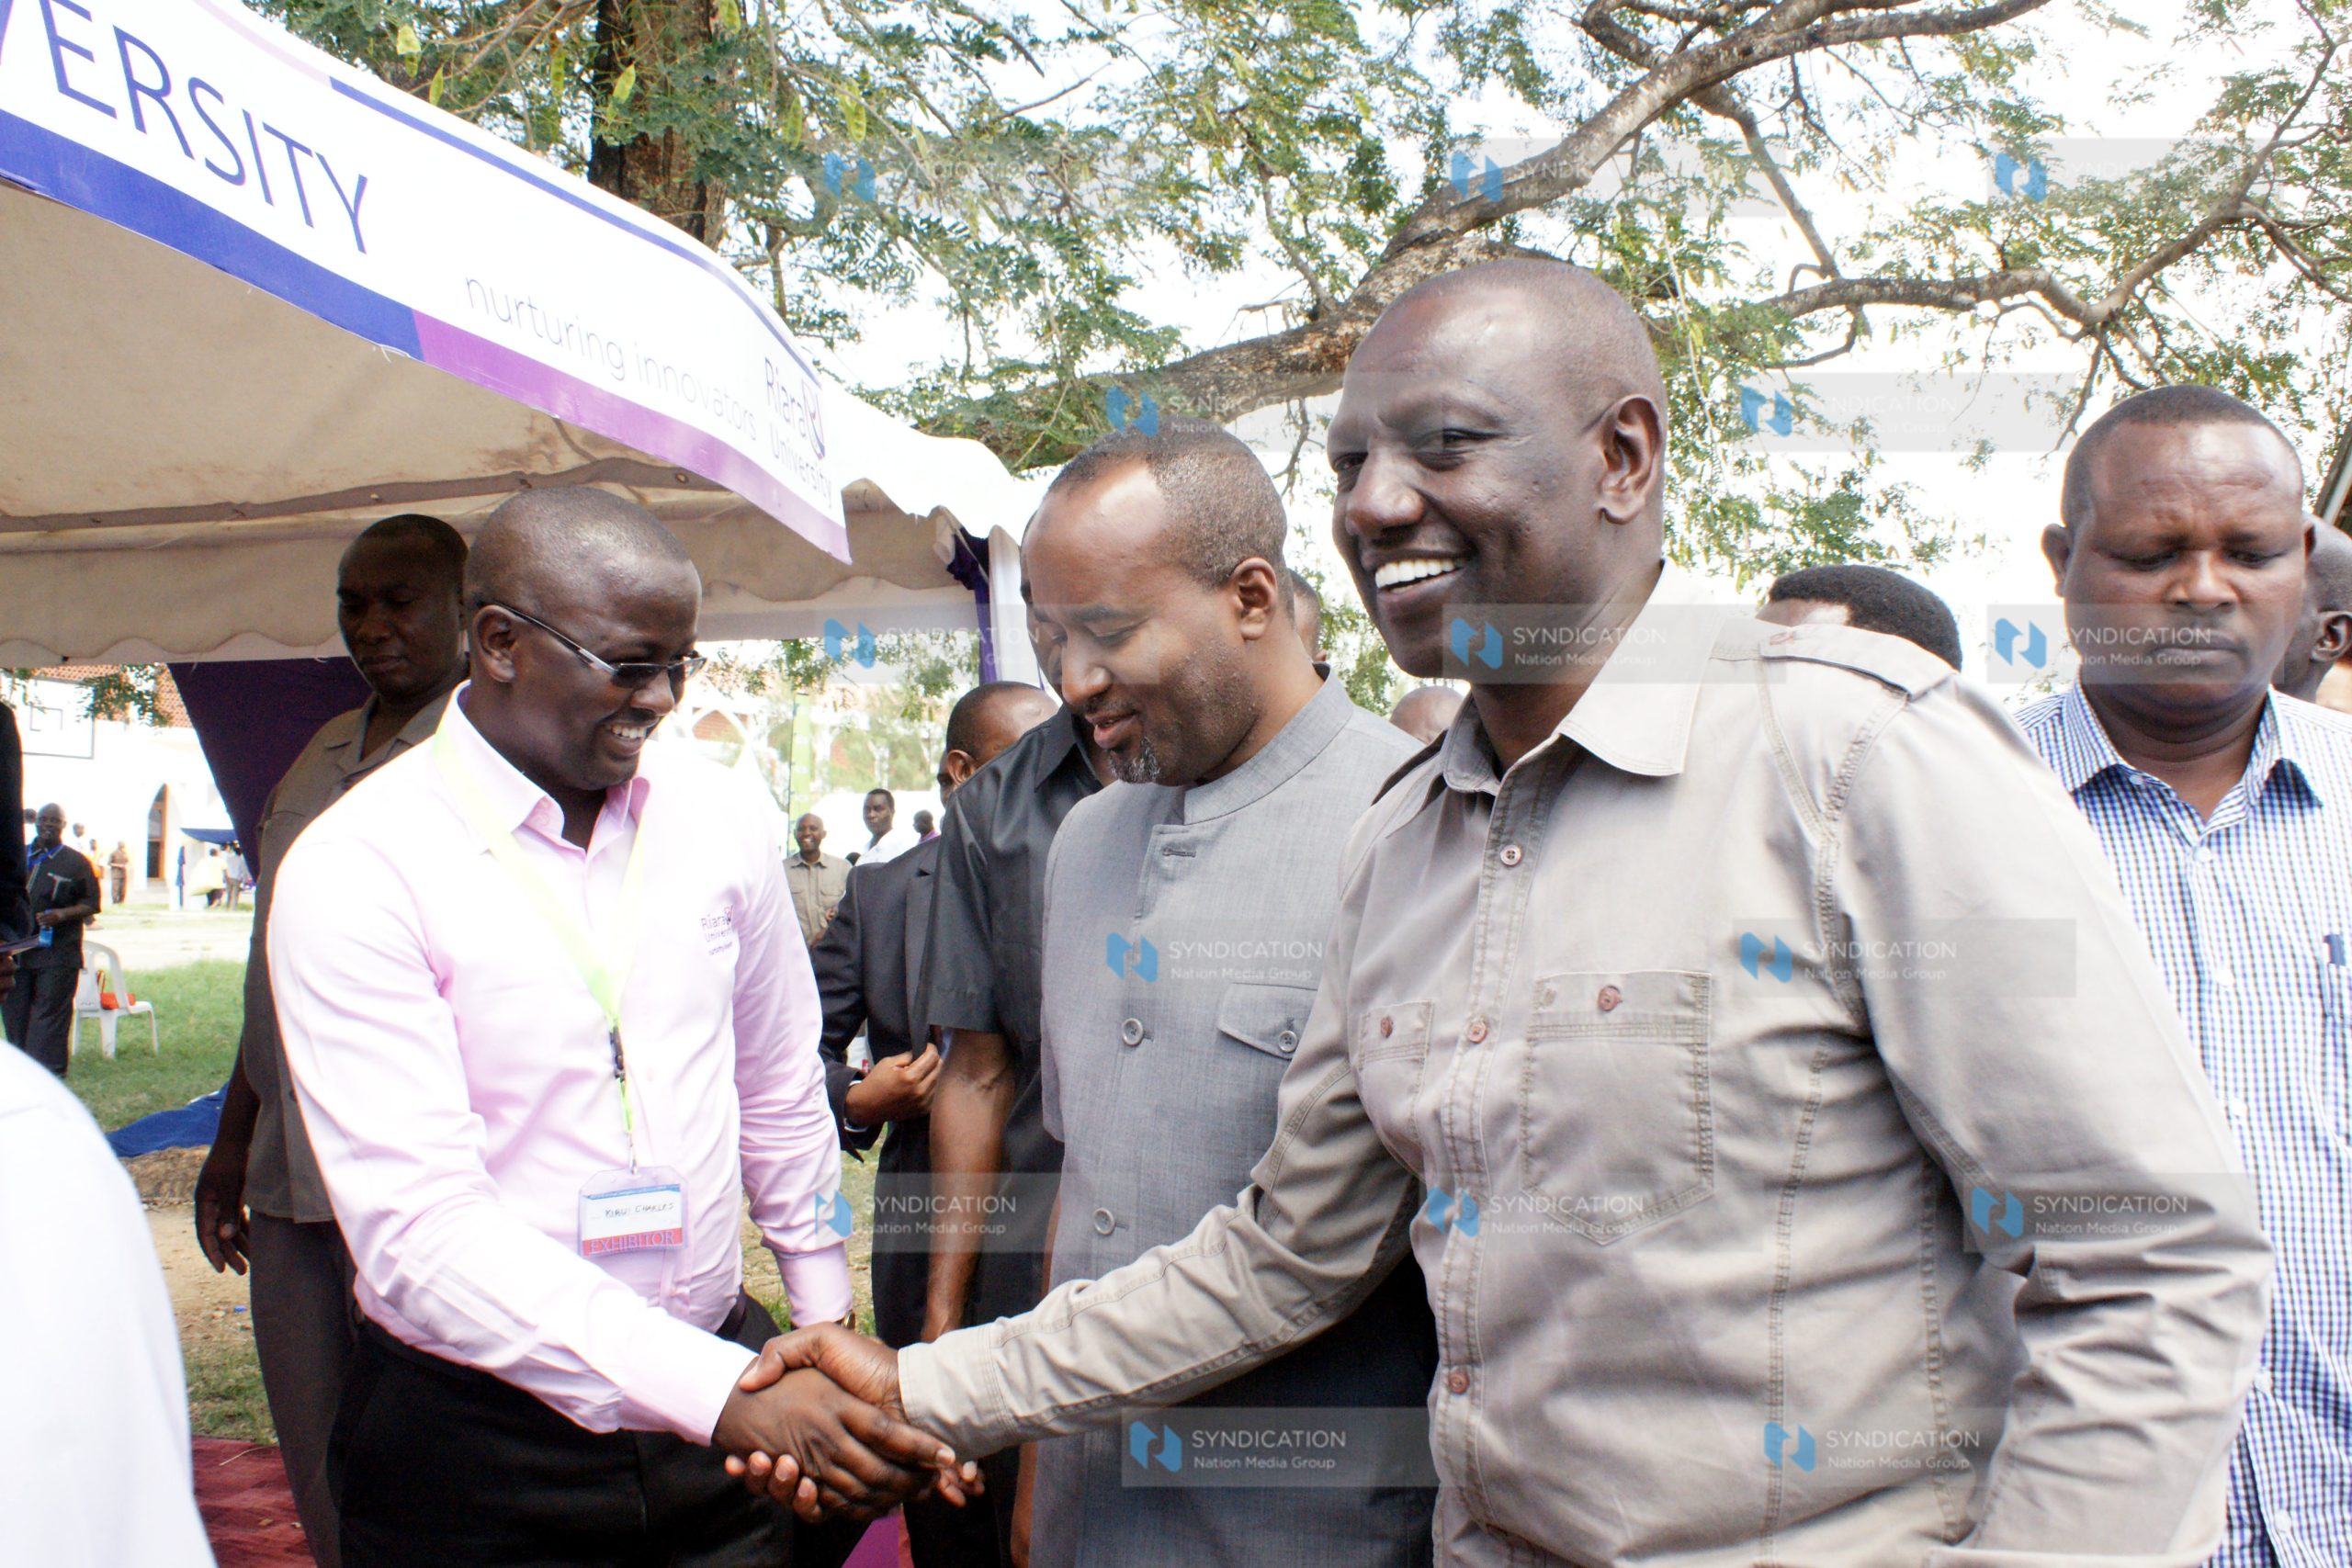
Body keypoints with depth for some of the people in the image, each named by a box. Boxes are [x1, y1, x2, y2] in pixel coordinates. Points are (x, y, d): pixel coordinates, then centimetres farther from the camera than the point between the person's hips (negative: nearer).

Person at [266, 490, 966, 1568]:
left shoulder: (722, 814, 0)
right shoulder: (352, 870, -15)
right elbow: (419, 1230, -22)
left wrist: (824, 1324, 17)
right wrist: (722, 1392, -29)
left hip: (723, 1387, 4)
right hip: (473, 1440, -3)